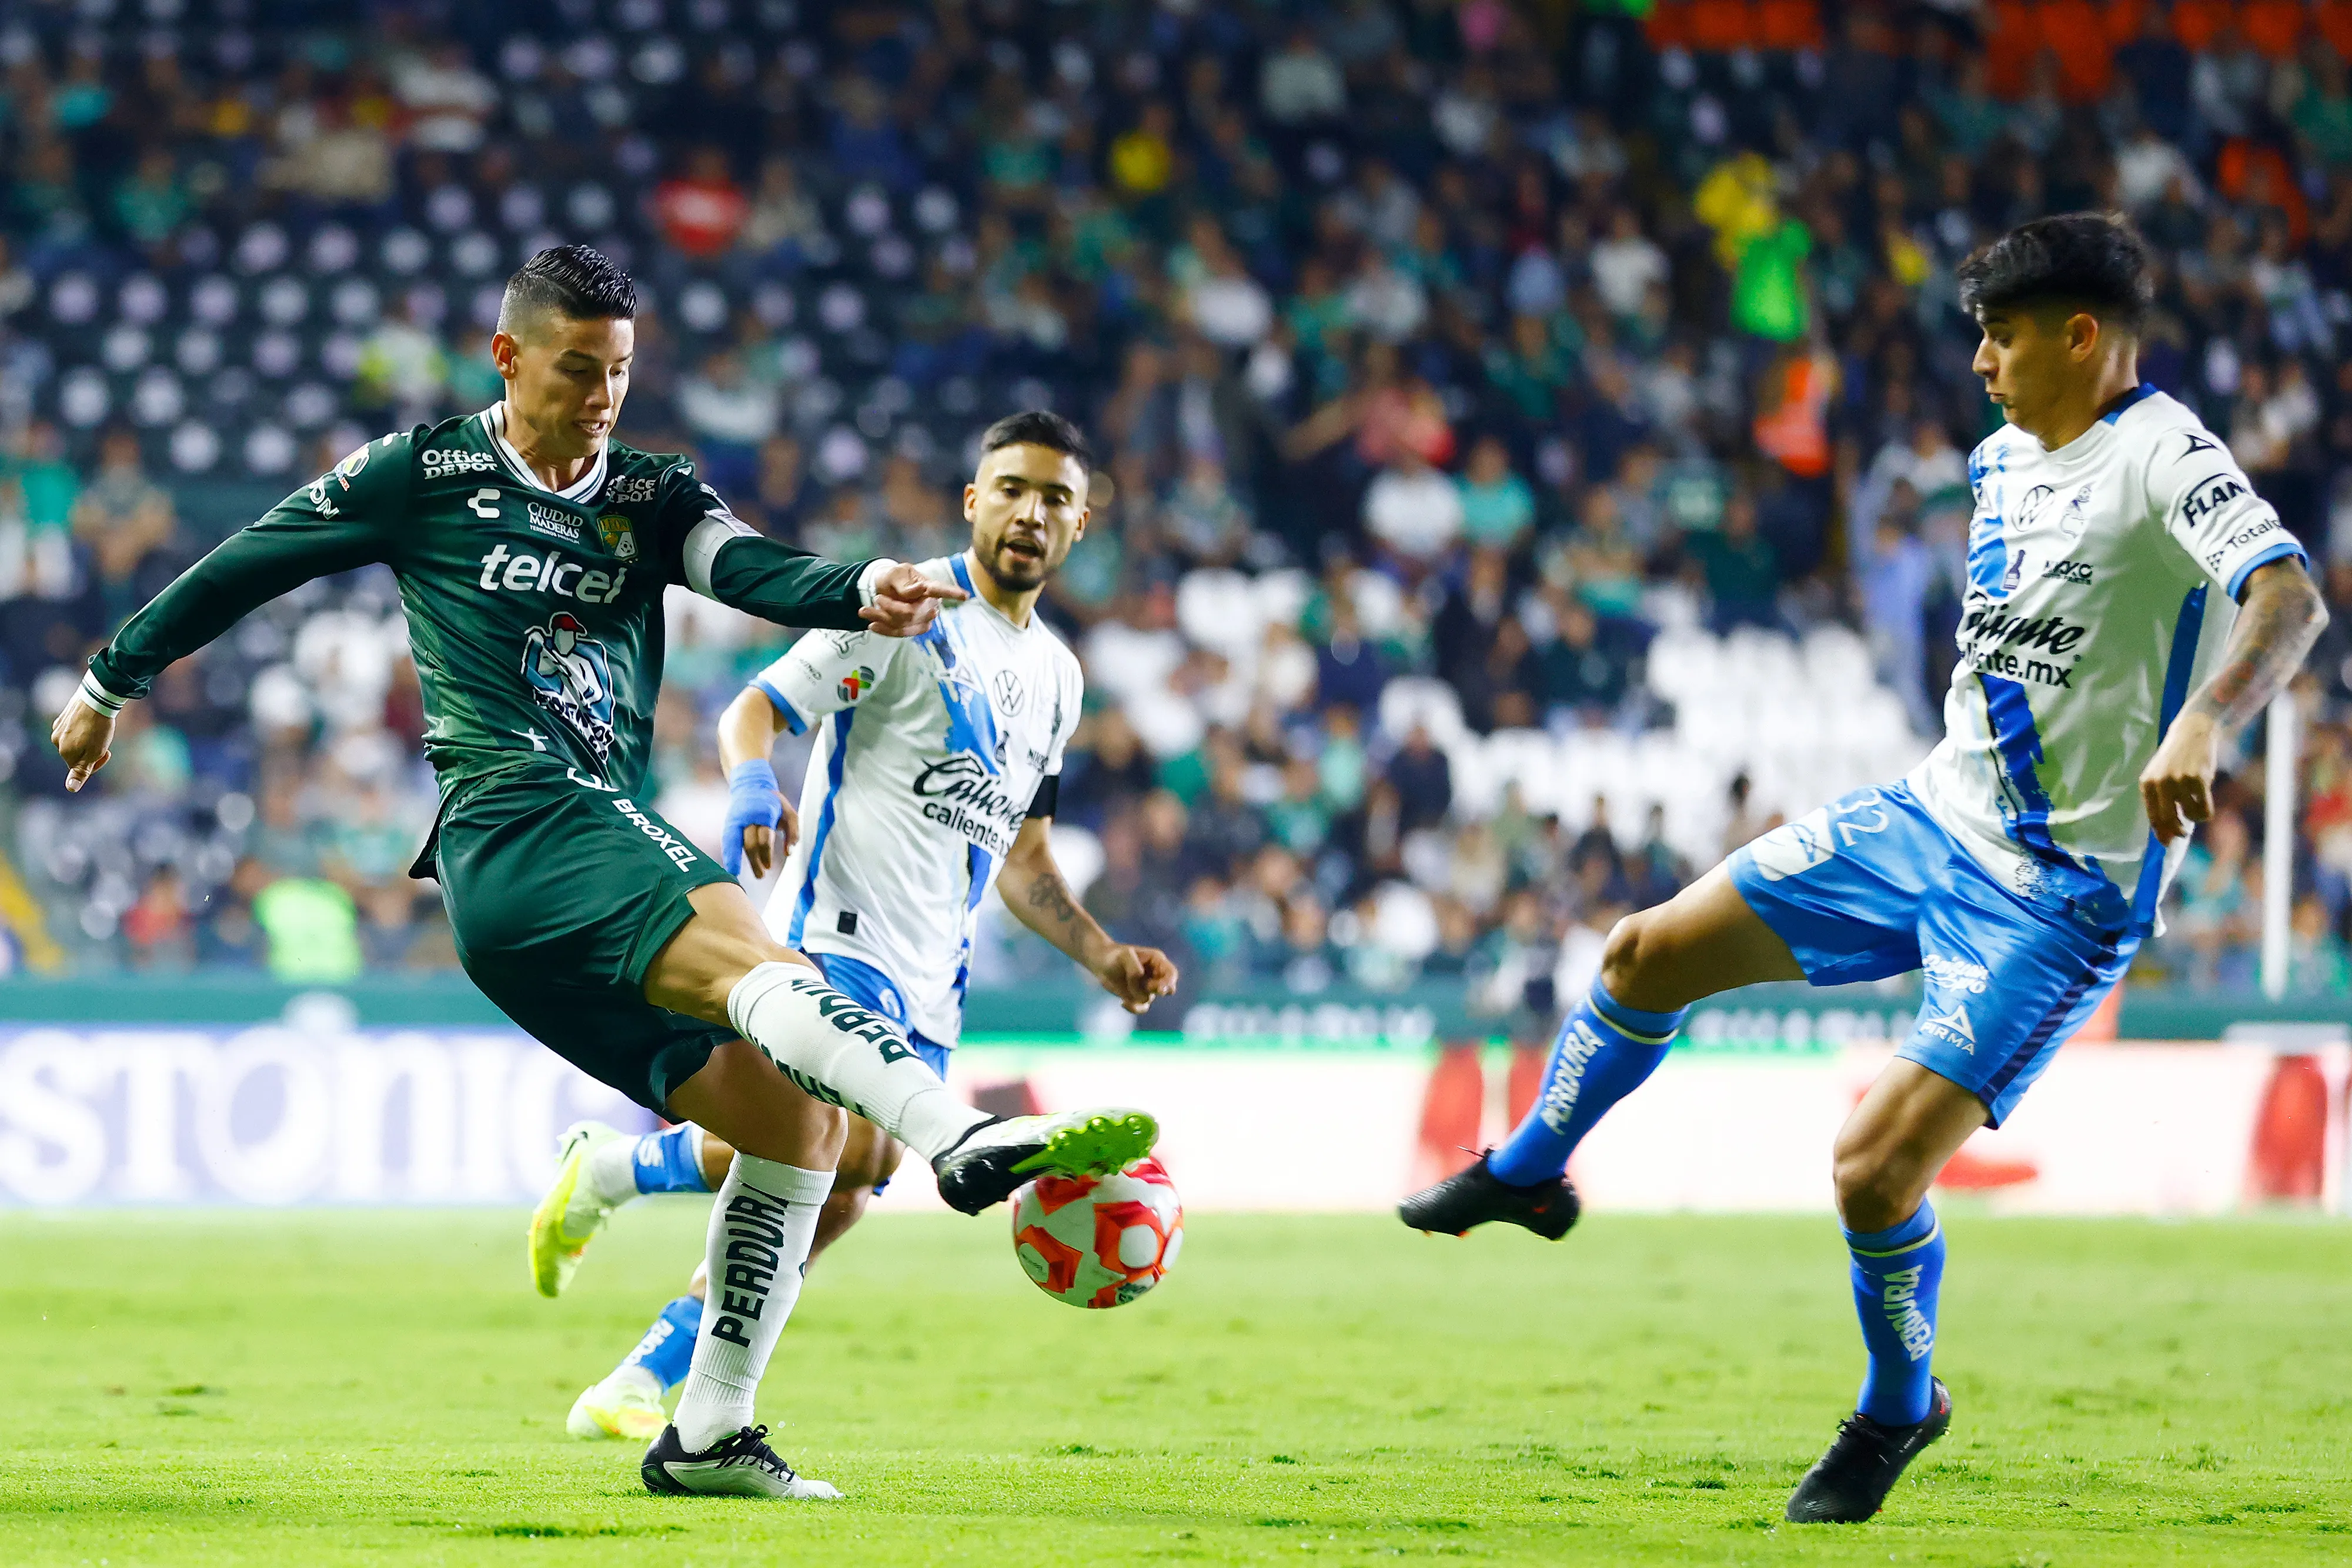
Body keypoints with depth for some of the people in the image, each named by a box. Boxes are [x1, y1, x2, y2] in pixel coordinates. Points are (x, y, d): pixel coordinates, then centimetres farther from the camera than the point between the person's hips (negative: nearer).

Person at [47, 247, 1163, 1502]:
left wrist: (863, 591, -24)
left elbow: (752, 570, -2)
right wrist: (110, 682, 26)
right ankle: (965, 1141, -57)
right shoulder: (423, 475, 8)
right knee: (754, 959, -33)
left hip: (608, 853, 7)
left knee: (798, 1119, -1)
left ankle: (708, 1434, 3)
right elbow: (244, 566, 18)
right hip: (513, 825, -7)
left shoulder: (652, 498, 19)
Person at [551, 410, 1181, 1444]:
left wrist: (1104, 958, 15)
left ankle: (634, 1388, 10)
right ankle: (610, 1169, -7)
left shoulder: (1056, 677, 20)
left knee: (829, 1204, -1)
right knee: (845, 1146, -28)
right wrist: (752, 787, -30)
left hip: (930, 987, 8)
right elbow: (755, 710, -9)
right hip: (837, 932, -8)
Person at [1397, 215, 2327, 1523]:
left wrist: (2202, 724, -53)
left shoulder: (2165, 459, -19)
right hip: (1931, 820, 8)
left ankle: (1900, 1410, 13)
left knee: (1878, 1162, -15)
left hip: (2059, 896, -8)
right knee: (1653, 951, 8)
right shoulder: (2004, 459, 8)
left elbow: (2292, 602, -36)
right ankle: (1529, 1175, 34)